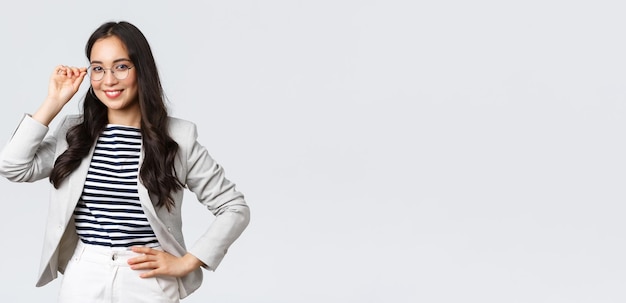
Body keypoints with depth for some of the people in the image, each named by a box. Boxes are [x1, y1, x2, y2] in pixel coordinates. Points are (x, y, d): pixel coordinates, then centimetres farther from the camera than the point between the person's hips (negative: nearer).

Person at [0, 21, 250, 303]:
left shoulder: (178, 137, -5)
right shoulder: (73, 131, 4)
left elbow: (235, 208, -2)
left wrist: (185, 263, -9)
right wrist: (54, 102, -5)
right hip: (83, 279, 2)